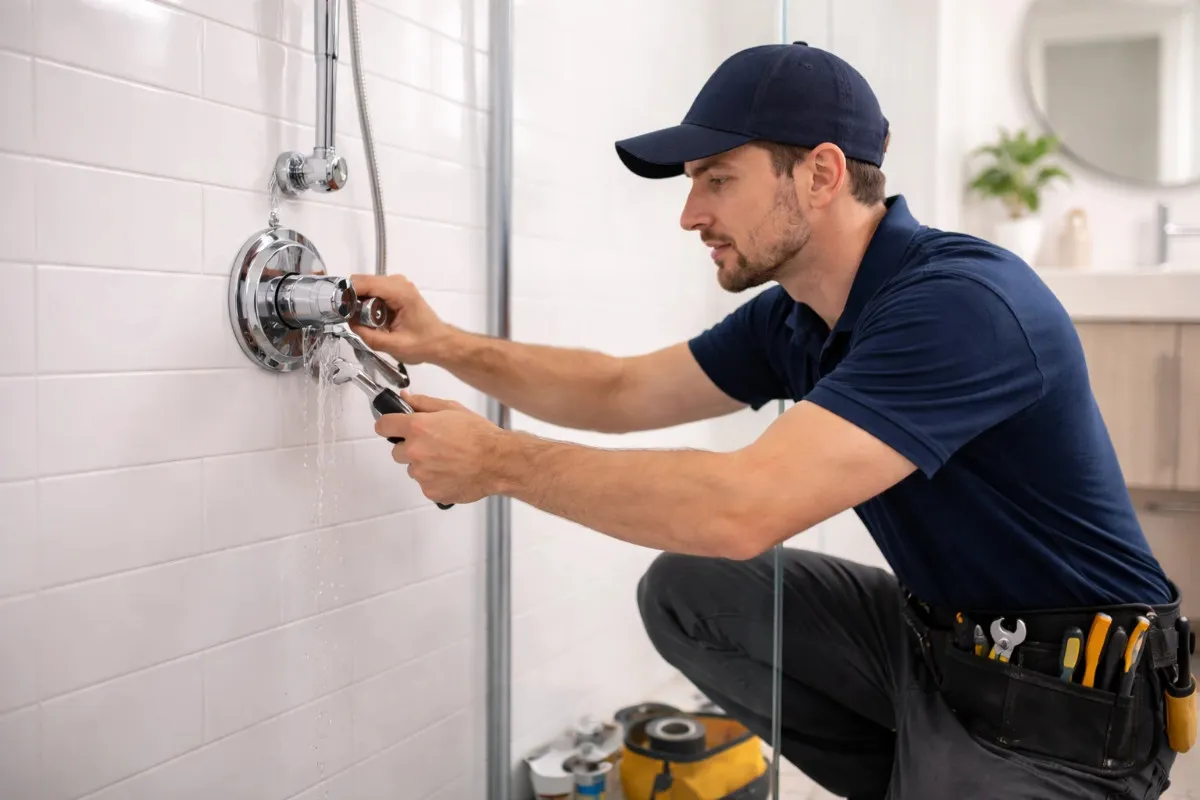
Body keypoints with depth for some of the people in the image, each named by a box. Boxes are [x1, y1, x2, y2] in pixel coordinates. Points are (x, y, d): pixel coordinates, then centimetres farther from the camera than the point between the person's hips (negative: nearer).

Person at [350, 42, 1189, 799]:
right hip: (935, 635, 8)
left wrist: (498, 459, -26)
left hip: (1066, 699, -8)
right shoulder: (793, 316, 0)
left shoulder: (962, 301, -28)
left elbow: (744, 507, -36)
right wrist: (444, 344, -2)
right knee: (686, 589, 4)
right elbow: (620, 392, 10)